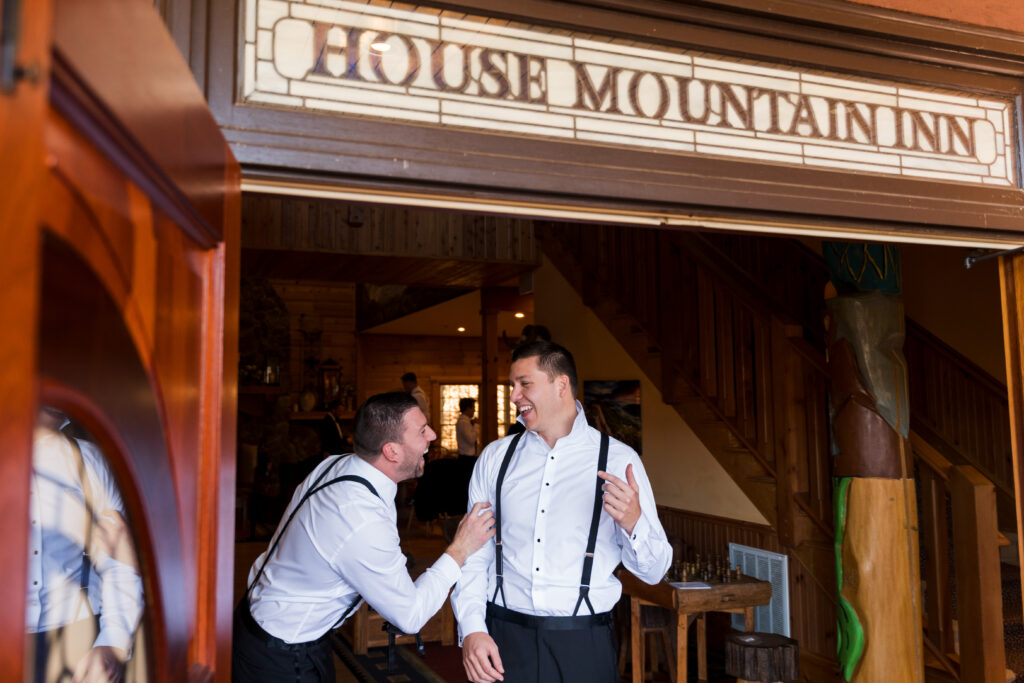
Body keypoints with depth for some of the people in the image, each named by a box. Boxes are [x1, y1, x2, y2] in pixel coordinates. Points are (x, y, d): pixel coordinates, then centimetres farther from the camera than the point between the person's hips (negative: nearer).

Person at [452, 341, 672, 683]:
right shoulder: (495, 458, 4)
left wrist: (633, 521, -21)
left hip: (584, 643, -1)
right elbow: (474, 556, 3)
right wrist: (471, 630, -9)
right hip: (503, 640, 2)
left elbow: (653, 571, -2)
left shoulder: (619, 461, -4)